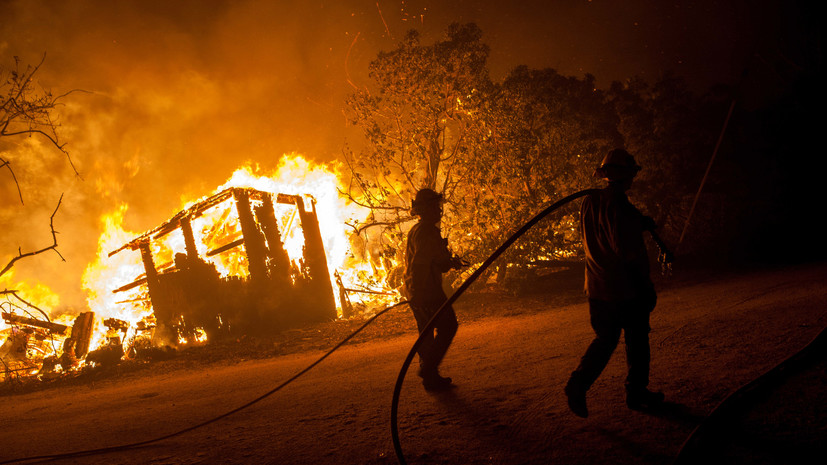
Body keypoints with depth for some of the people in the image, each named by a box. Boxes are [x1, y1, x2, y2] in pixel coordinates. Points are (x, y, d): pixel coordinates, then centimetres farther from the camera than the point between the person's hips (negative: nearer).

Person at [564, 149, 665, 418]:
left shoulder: (589, 202, 7)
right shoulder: (619, 204, -18)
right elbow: (630, 253, -21)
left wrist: (639, 225, 17)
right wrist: (647, 288, -14)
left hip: (598, 288, 7)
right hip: (626, 289, -7)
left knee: (604, 340, 15)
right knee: (637, 342, 9)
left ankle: (578, 383, -1)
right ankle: (636, 393, 19)